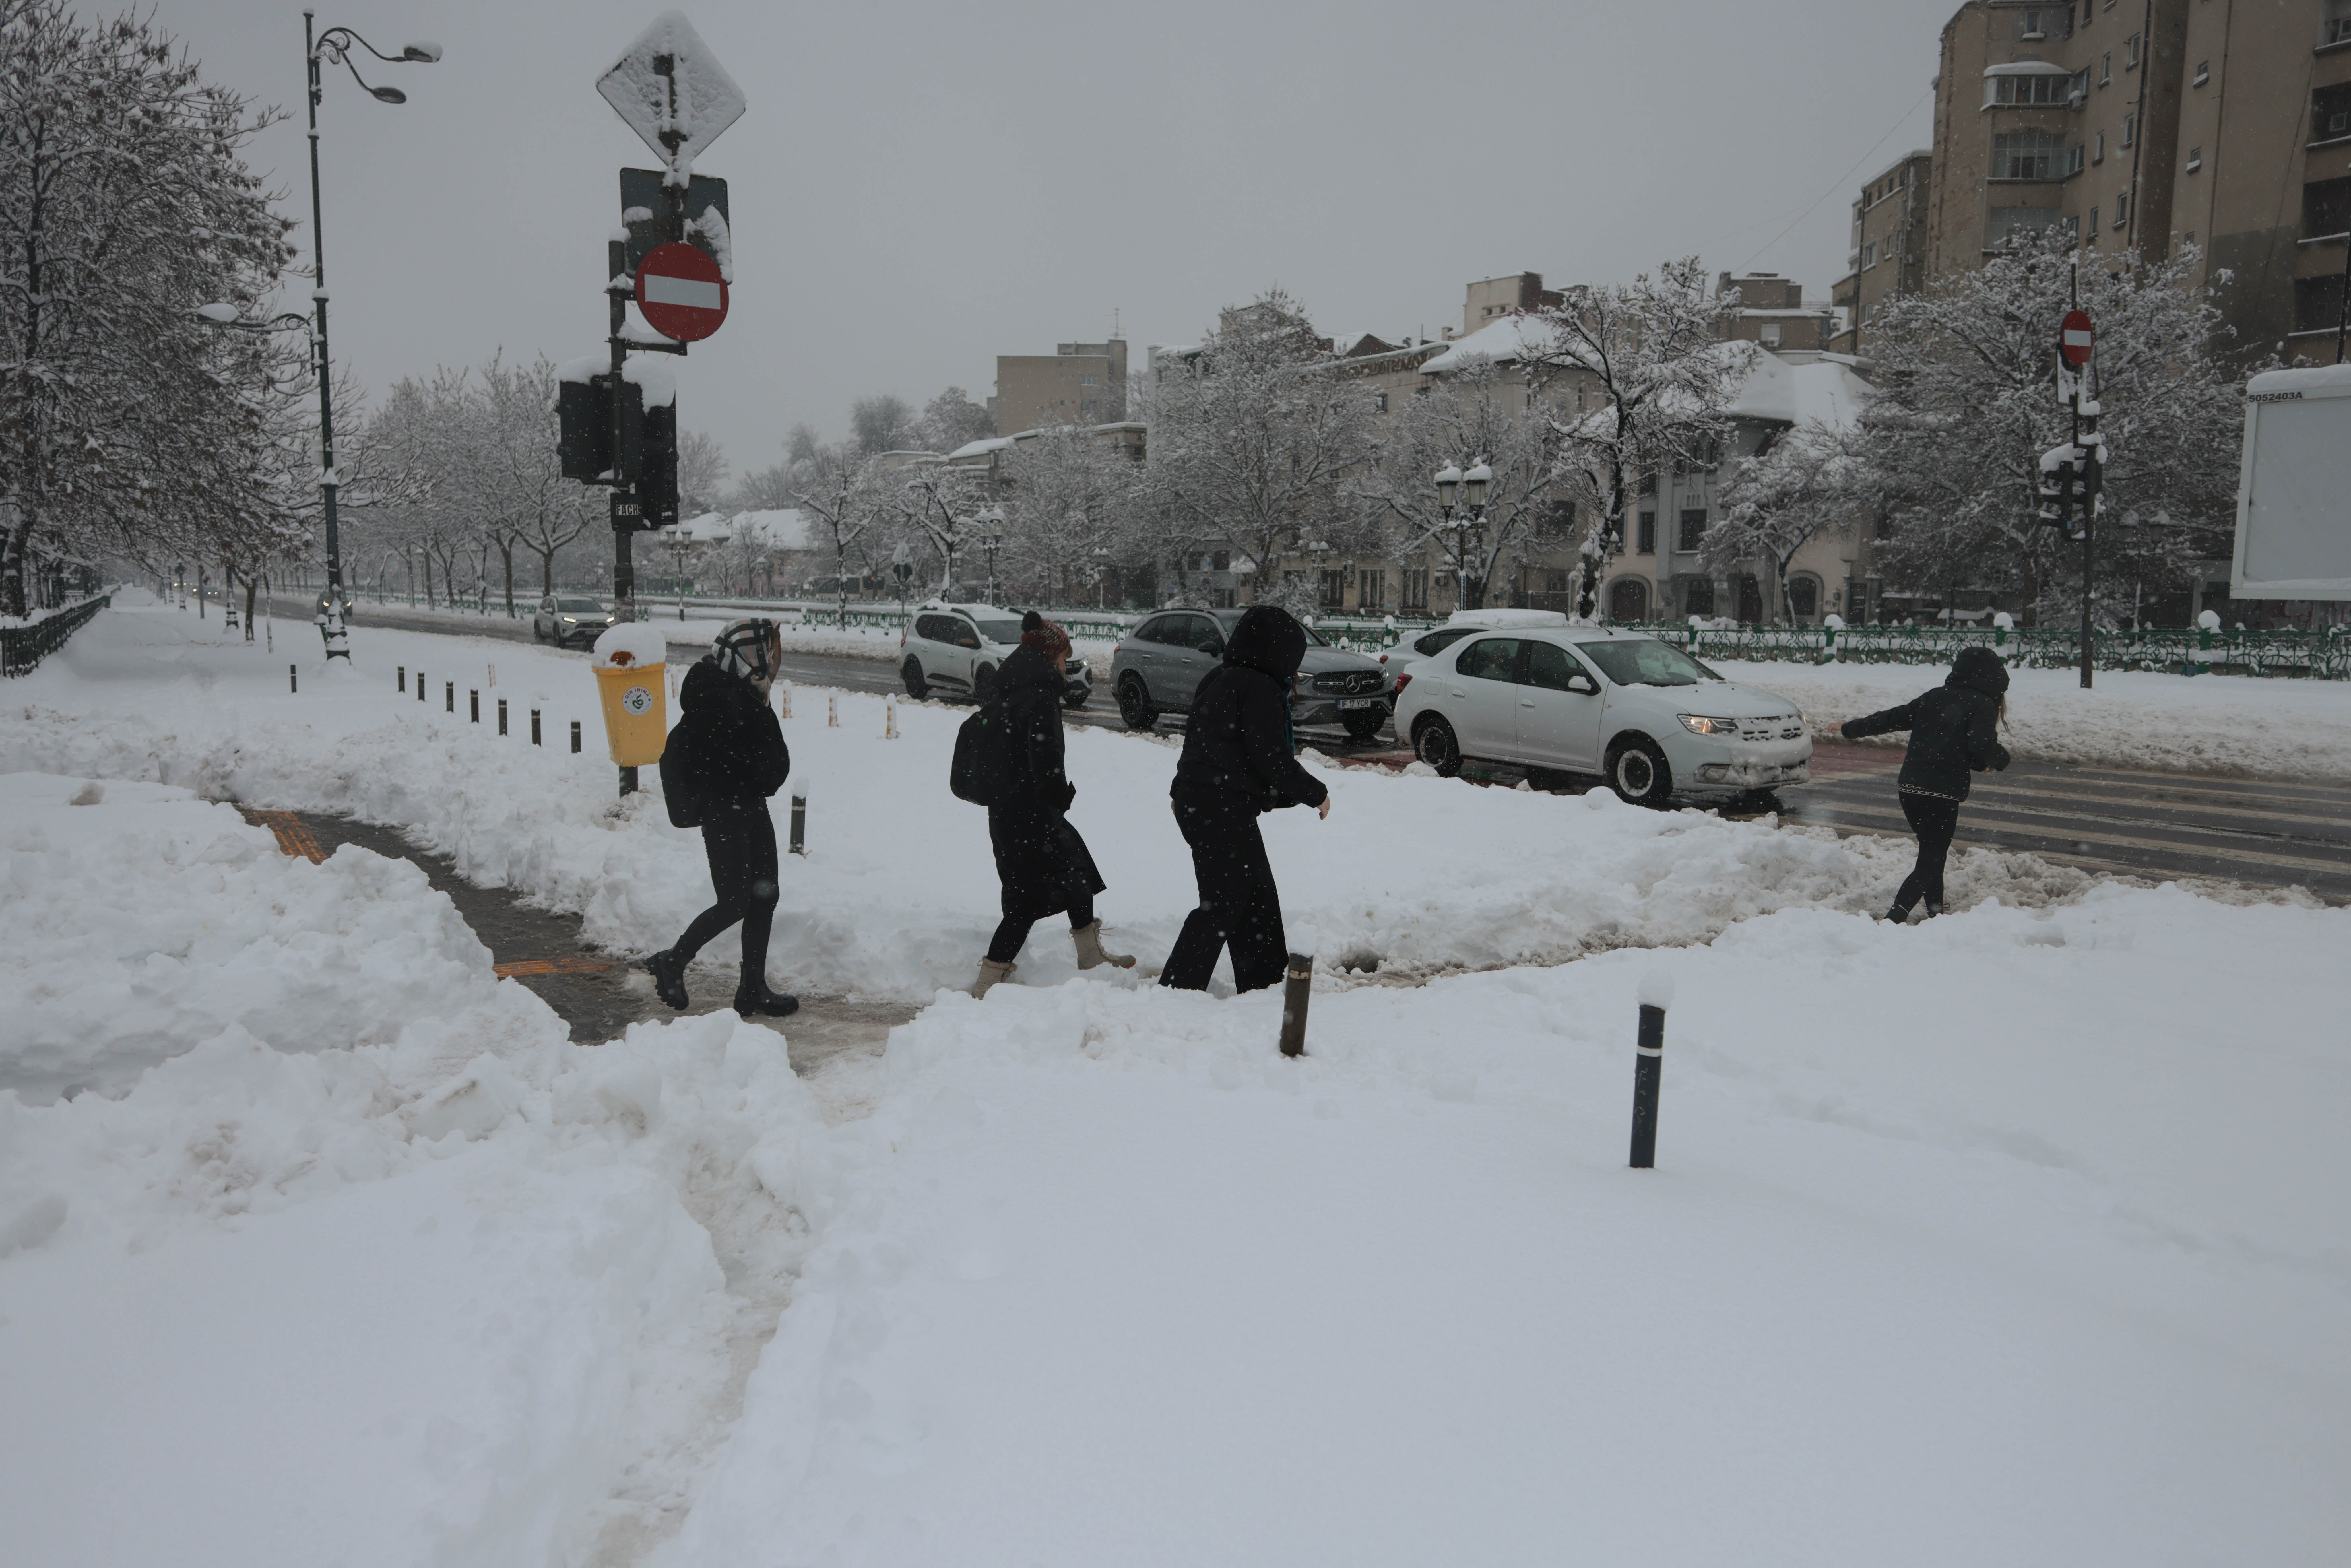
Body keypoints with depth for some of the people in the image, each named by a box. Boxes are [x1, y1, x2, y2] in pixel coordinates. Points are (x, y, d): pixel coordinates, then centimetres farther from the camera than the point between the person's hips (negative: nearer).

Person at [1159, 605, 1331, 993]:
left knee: (1257, 894, 17)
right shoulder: (1259, 688, -14)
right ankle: (1177, 987, -2)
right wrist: (1315, 794, -3)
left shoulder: (1220, 680, 15)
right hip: (1222, 810, -10)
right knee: (1223, 903, -3)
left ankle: (1265, 981, 26)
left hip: (1196, 799, 10)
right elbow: (1271, 759, -17)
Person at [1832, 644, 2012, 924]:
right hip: (1942, 795, -6)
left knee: (1933, 856, 21)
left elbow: (1893, 718, 14)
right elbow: (1982, 745, -19)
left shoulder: (1936, 697, 11)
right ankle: (1894, 919, -18)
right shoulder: (1983, 705, -4)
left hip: (1909, 788, 6)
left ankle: (1935, 913, 26)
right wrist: (2001, 759, 2)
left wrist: (1851, 729, 26)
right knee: (1930, 862, -3)